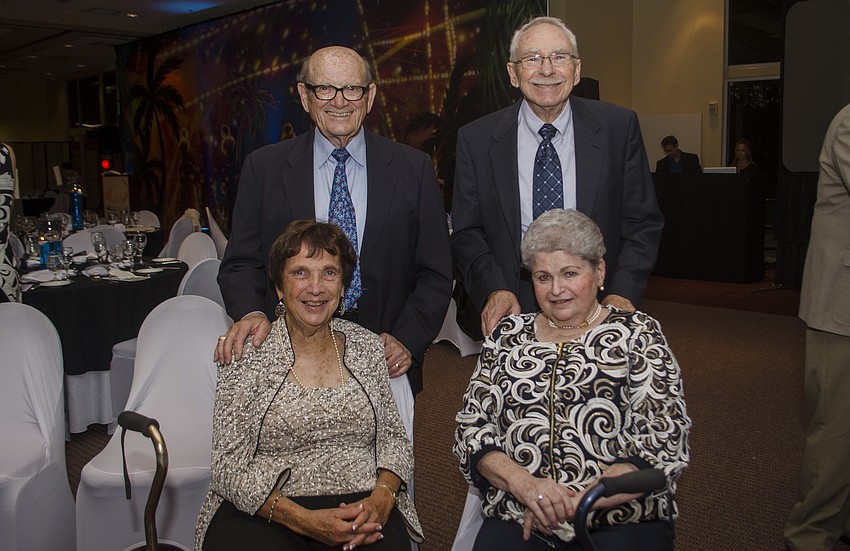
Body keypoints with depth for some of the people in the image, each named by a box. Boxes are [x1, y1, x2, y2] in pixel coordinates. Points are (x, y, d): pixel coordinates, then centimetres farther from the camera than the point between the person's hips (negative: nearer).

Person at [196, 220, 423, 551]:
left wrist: (382, 498, -8)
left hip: (362, 508, 3)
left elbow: (394, 438, 13)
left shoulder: (367, 346, 10)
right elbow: (228, 467, -4)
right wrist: (303, 520, -17)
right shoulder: (246, 354, 0)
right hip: (263, 513, -2)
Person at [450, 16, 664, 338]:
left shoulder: (619, 127, -3)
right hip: (514, 311, 0)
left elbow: (643, 223, 0)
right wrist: (494, 290, -16)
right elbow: (467, 232, 0)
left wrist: (622, 293, -13)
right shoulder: (477, 140, -3)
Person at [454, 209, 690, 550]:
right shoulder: (507, 336, 12)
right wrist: (523, 483, -11)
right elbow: (471, 426, 7)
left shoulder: (637, 334, 4)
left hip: (622, 522, -1)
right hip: (516, 520, 2)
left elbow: (664, 444, -4)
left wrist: (575, 500, -13)